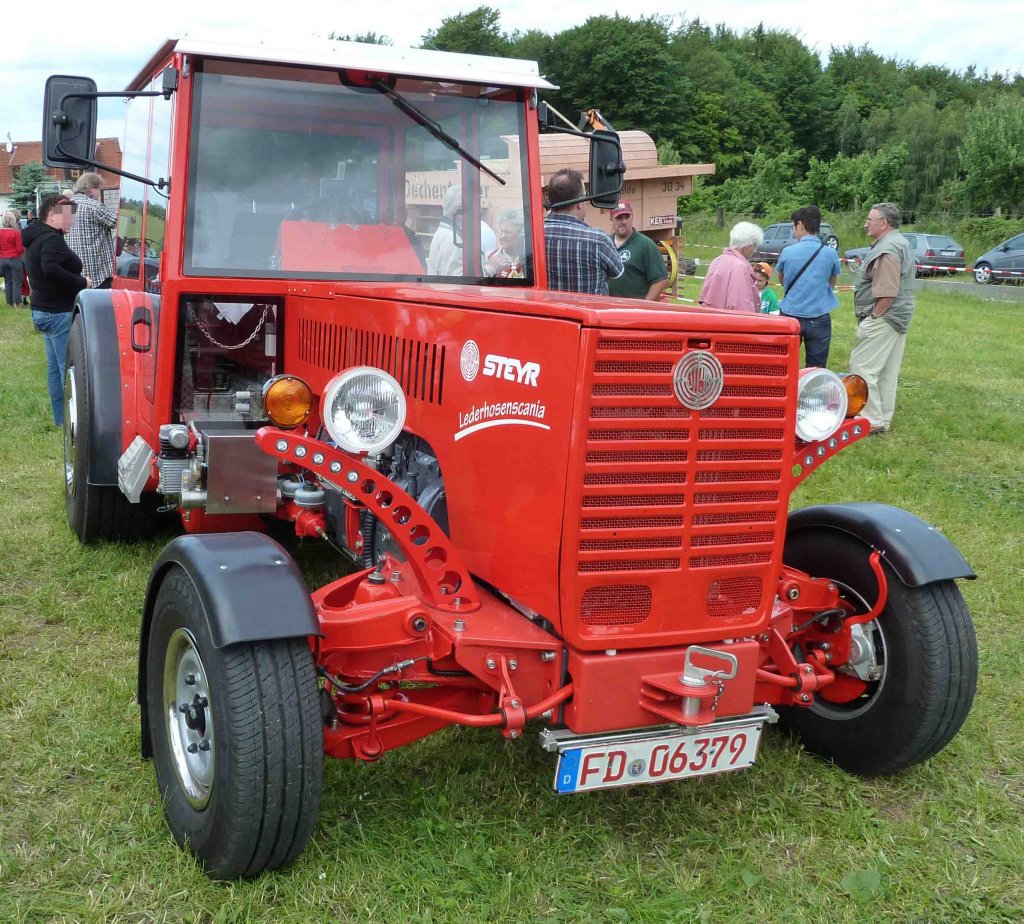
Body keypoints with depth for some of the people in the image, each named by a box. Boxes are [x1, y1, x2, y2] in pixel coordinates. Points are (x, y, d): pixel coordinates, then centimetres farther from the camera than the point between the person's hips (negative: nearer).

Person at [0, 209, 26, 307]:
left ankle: (10, 303, 17)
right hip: (15, 259, -5)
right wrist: (25, 249, 7)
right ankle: (17, 303, 2)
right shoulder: (16, 232, -14)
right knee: (17, 282, 2)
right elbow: (20, 249, -13)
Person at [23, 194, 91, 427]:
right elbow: (51, 269, -32)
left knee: (55, 366, 13)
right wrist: (82, 283, -22)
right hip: (59, 312, -10)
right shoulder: (51, 239, -17)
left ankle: (61, 418, 19)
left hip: (43, 310, 10)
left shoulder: (36, 238, 15)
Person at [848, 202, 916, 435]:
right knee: (888, 371, 13)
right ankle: (883, 420, 19)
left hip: (883, 319, -11)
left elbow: (887, 293, -25)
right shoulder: (901, 243, 17)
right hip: (898, 319, 11)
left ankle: (872, 419, -7)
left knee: (862, 368, -8)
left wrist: (873, 317, -15)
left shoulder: (887, 249, -18)